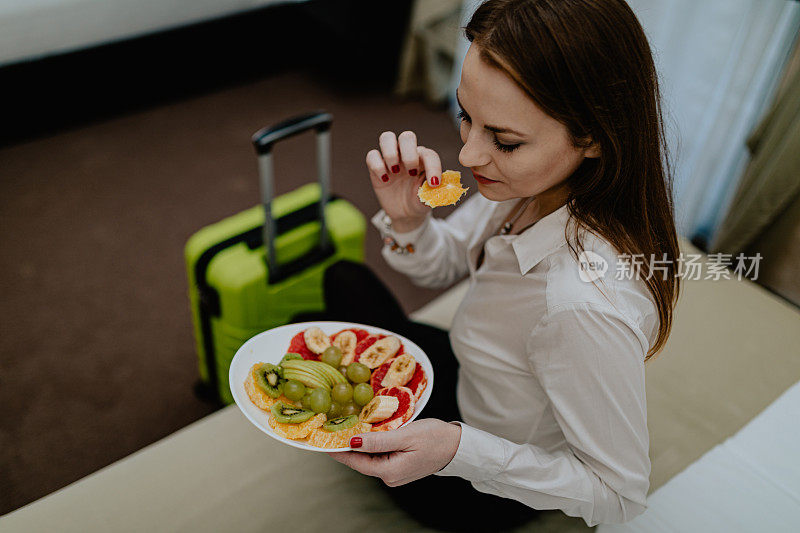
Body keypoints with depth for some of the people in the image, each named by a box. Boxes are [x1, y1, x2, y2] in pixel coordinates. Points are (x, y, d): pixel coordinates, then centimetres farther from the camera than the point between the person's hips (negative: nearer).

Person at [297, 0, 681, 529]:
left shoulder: (588, 306, -45)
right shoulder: (536, 181, -21)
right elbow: (445, 263, -4)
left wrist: (459, 450, -40)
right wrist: (408, 218, -26)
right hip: (469, 384, 6)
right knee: (345, 279, 21)